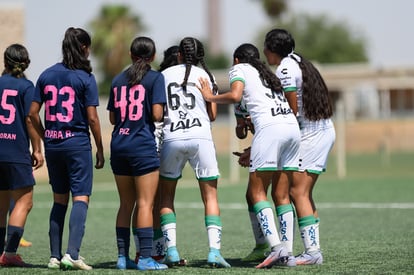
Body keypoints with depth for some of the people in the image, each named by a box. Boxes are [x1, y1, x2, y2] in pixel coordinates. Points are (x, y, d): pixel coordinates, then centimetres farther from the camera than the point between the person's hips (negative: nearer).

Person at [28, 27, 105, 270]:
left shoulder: (47, 75, 5)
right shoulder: (85, 78, -8)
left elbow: (33, 113, 5)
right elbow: (92, 118, -9)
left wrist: (45, 139, 16)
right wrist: (100, 150, -1)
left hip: (52, 143, 5)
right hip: (78, 143, -5)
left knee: (59, 200, 14)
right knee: (81, 198, -4)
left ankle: (55, 256, 12)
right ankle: (72, 254, -19)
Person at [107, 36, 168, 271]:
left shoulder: (118, 80, 11)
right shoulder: (155, 78, -3)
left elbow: (113, 118, 13)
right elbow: (157, 114, -12)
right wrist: (162, 116, 10)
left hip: (119, 146, 5)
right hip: (143, 146, -5)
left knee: (126, 204, 12)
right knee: (145, 203, -4)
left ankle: (123, 256, 12)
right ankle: (145, 258, -8)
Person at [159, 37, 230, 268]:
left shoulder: (165, 75, 11)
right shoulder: (206, 75, 11)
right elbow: (212, 115, 9)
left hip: (171, 138, 1)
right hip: (200, 138, -1)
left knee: (166, 197, 15)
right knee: (210, 196, 4)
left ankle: (171, 250, 4)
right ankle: (215, 250, -10)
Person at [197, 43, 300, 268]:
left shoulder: (239, 69, 12)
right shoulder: (268, 74, 32)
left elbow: (235, 96, -8)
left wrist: (210, 97, 9)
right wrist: (252, 152, 37)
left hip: (270, 128, -7)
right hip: (292, 126, 7)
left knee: (256, 193, -4)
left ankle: (276, 248, -19)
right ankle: (286, 253, 0)